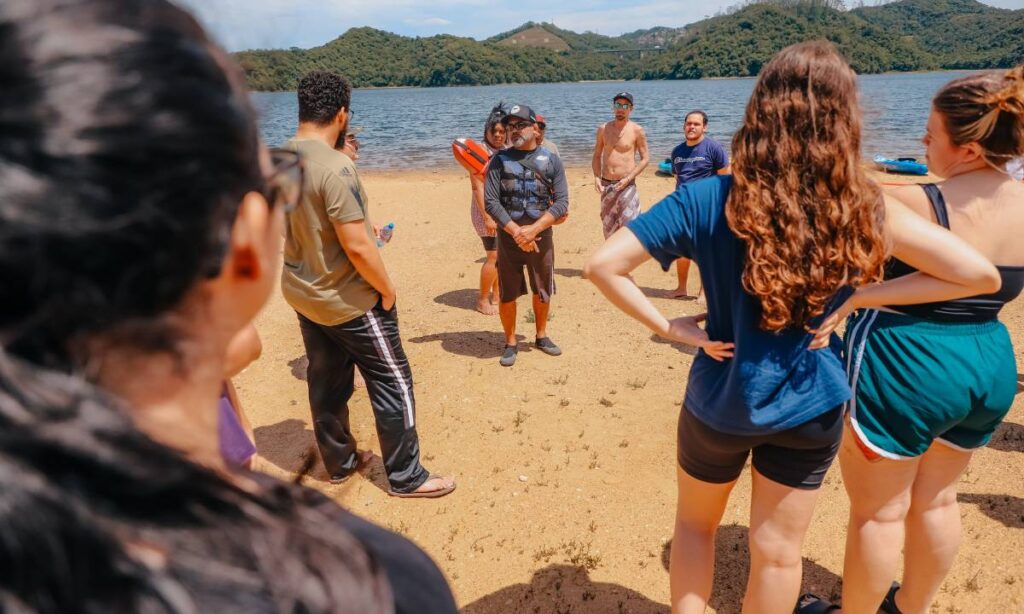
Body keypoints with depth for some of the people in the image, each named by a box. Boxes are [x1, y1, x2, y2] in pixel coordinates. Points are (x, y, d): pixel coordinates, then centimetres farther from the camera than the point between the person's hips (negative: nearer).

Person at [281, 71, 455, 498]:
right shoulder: (334, 167, -26)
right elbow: (357, 247, -26)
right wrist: (387, 290, -12)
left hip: (302, 293, 8)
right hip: (349, 300, -8)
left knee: (326, 381, 19)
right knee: (392, 383, 5)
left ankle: (339, 461, 36)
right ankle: (406, 477, 17)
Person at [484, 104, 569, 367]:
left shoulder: (551, 160, 1)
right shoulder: (500, 160, 0)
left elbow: (562, 203, -5)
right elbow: (491, 202, -8)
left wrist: (533, 229, -17)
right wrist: (516, 232, -17)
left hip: (541, 236, 1)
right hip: (508, 237, -1)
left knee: (543, 292, 13)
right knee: (507, 294, 4)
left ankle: (542, 336, 35)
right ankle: (511, 343, 22)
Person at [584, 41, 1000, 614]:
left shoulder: (707, 200, -18)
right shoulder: (865, 209, -13)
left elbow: (603, 265, -21)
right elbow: (981, 274, -5)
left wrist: (670, 327, -14)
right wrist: (858, 297, -8)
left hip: (720, 399, -1)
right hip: (810, 404, 2)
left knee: (695, 523, 25)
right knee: (779, 549, 21)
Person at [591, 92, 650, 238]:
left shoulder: (637, 131, -4)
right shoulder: (603, 129, 6)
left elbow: (645, 158, -3)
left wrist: (628, 179, -14)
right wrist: (597, 177, -3)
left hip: (626, 185, -4)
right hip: (605, 185, 4)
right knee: (608, 226, 14)